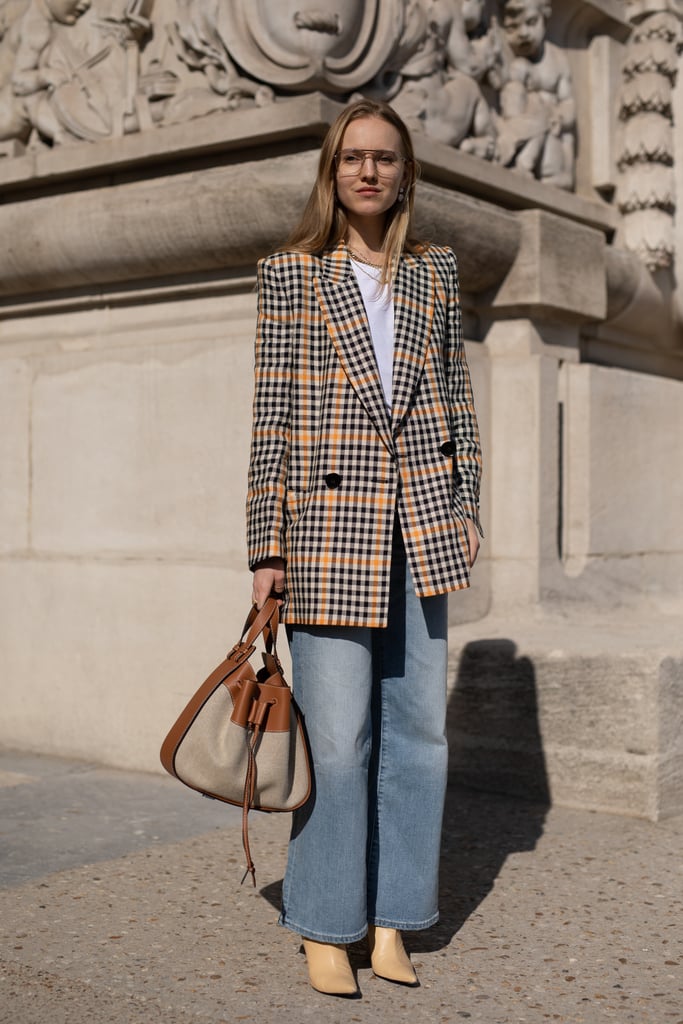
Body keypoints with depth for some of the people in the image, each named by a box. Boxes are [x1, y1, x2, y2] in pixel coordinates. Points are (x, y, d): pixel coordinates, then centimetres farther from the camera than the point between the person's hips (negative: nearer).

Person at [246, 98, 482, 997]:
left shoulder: (435, 272, 13)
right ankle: (325, 929, 12)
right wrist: (267, 544, -4)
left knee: (419, 727, 6)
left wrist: (466, 504, 9)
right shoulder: (290, 272, 4)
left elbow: (457, 395, 16)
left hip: (421, 524, 4)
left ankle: (392, 921, 20)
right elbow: (272, 413, 0)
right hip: (329, 521, -4)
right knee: (337, 736, -4)